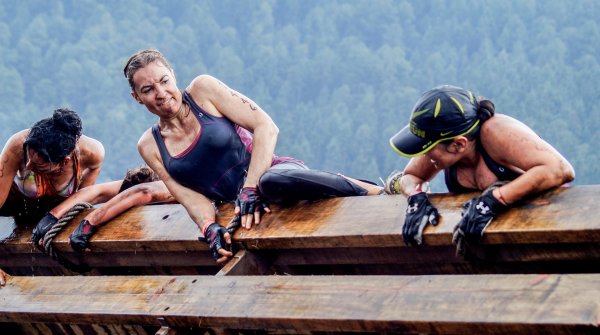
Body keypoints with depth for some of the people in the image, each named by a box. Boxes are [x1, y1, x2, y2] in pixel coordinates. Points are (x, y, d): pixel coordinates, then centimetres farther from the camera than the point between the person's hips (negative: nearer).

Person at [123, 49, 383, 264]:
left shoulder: (203, 89, -2)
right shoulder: (150, 146, 8)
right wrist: (209, 228, -19)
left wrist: (251, 188, -19)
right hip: (241, 206, 5)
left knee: (274, 182, -42)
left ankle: (378, 192, -25)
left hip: (277, 171, -5)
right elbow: (189, 195, 3)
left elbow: (266, 126, -8)